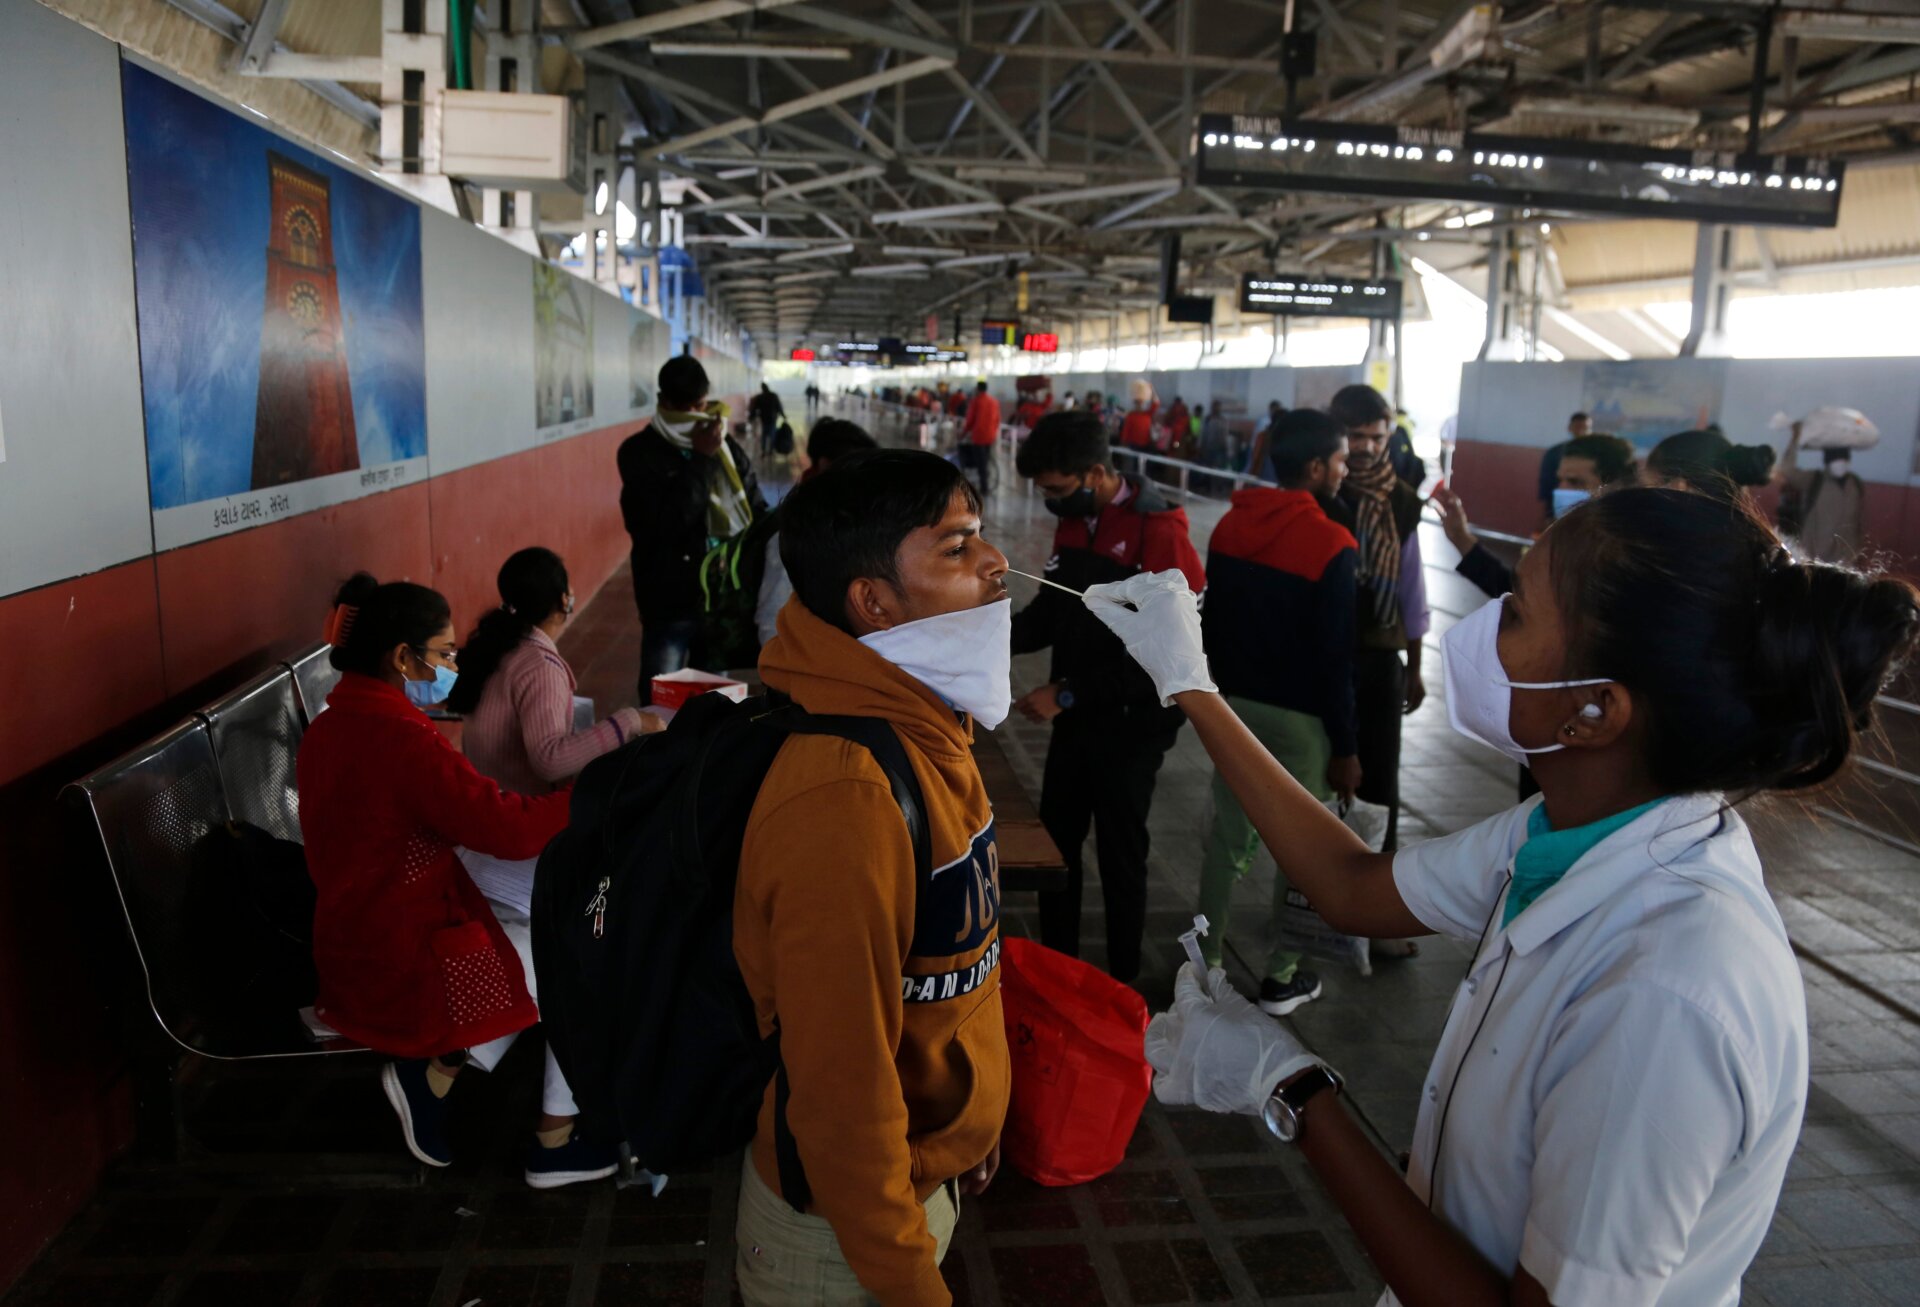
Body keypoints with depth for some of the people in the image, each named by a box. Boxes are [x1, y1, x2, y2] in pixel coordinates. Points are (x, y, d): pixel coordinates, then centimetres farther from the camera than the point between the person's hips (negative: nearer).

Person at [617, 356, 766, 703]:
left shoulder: (727, 447, 6)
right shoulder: (639, 452, -6)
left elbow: (757, 512, 14)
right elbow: (662, 522, -20)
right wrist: (701, 459, -17)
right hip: (670, 601, -4)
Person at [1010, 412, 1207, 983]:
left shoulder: (1158, 533, -21)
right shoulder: (1073, 523, 4)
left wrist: (1068, 693, -23)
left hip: (1131, 721, -7)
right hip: (1075, 715, 7)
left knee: (1120, 853, 6)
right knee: (1055, 838, 15)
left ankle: (1123, 983, 25)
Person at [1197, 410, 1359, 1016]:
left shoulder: (1230, 525, 1)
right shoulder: (1332, 544, -18)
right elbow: (1336, 658, -16)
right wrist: (1346, 747, -8)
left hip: (1236, 705, 6)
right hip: (1300, 718, -5)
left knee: (1226, 836, 15)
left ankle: (1206, 959, 24)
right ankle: (1281, 978, 20)